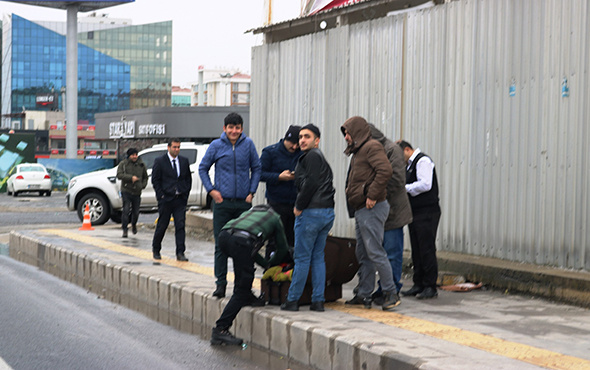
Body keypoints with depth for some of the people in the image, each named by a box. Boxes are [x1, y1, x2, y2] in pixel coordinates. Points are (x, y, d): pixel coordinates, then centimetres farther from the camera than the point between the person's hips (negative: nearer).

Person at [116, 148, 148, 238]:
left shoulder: (141, 164, 10)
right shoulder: (123, 164, 1)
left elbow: (145, 177, 21)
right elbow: (119, 175, -13)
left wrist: (143, 185, 3)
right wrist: (131, 177, -22)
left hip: (137, 192, 3)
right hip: (126, 191, -3)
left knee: (136, 212, 7)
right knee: (126, 210, -13)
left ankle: (134, 224, 38)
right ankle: (124, 230, -7)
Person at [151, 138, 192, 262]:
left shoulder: (184, 161, 11)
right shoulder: (159, 161, 0)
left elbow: (188, 179, 16)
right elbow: (155, 180, -1)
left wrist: (186, 194, 6)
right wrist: (161, 196, -7)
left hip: (180, 199, 3)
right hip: (166, 199, -3)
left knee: (180, 226, -5)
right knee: (162, 225, 4)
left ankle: (180, 253, -4)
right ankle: (156, 250, 22)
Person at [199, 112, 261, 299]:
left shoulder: (248, 144, 2)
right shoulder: (216, 145, 1)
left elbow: (256, 168, 11)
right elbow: (203, 168, 10)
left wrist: (251, 191, 2)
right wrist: (211, 190, 0)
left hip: (243, 202, 1)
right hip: (222, 202, -1)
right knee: (221, 244, 0)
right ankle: (221, 282, 7)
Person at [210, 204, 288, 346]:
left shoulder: (249, 212, 43)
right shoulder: (275, 217, 33)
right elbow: (282, 249, 36)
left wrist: (265, 264, 46)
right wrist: (271, 264, 52)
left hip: (224, 235, 6)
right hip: (242, 241, -6)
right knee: (241, 290, 1)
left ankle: (247, 297, 34)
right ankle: (220, 329, -6)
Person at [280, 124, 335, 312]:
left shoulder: (312, 156, -6)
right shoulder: (321, 158, 23)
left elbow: (310, 184, -17)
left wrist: (299, 207, -9)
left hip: (311, 212, -9)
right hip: (327, 212, 9)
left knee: (302, 258, -3)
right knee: (318, 257, 11)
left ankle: (292, 300, 2)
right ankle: (318, 300, 9)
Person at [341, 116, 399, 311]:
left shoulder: (372, 147, -10)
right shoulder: (359, 150, 21)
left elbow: (385, 170, -24)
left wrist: (372, 196, -23)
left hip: (371, 209, -11)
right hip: (361, 210, 11)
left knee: (375, 252, -10)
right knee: (362, 253, 12)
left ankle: (391, 293, -3)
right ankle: (363, 295, 17)